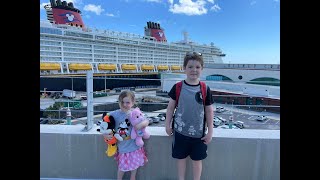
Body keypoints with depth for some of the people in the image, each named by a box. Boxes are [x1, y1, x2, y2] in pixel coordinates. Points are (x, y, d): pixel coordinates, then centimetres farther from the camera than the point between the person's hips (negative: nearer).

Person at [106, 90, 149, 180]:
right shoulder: (114, 114, -11)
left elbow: (146, 121, -10)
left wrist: (141, 124, -30)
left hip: (135, 145, 1)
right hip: (123, 147, -1)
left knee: (135, 164, 21)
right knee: (122, 166, 13)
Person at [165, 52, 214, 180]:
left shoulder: (205, 89, -7)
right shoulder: (177, 87, -8)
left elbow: (209, 112, -1)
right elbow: (170, 107, 2)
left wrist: (210, 132, 0)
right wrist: (167, 125, 3)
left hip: (198, 132, 0)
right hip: (180, 130, 0)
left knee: (197, 160, 15)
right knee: (181, 158, 16)